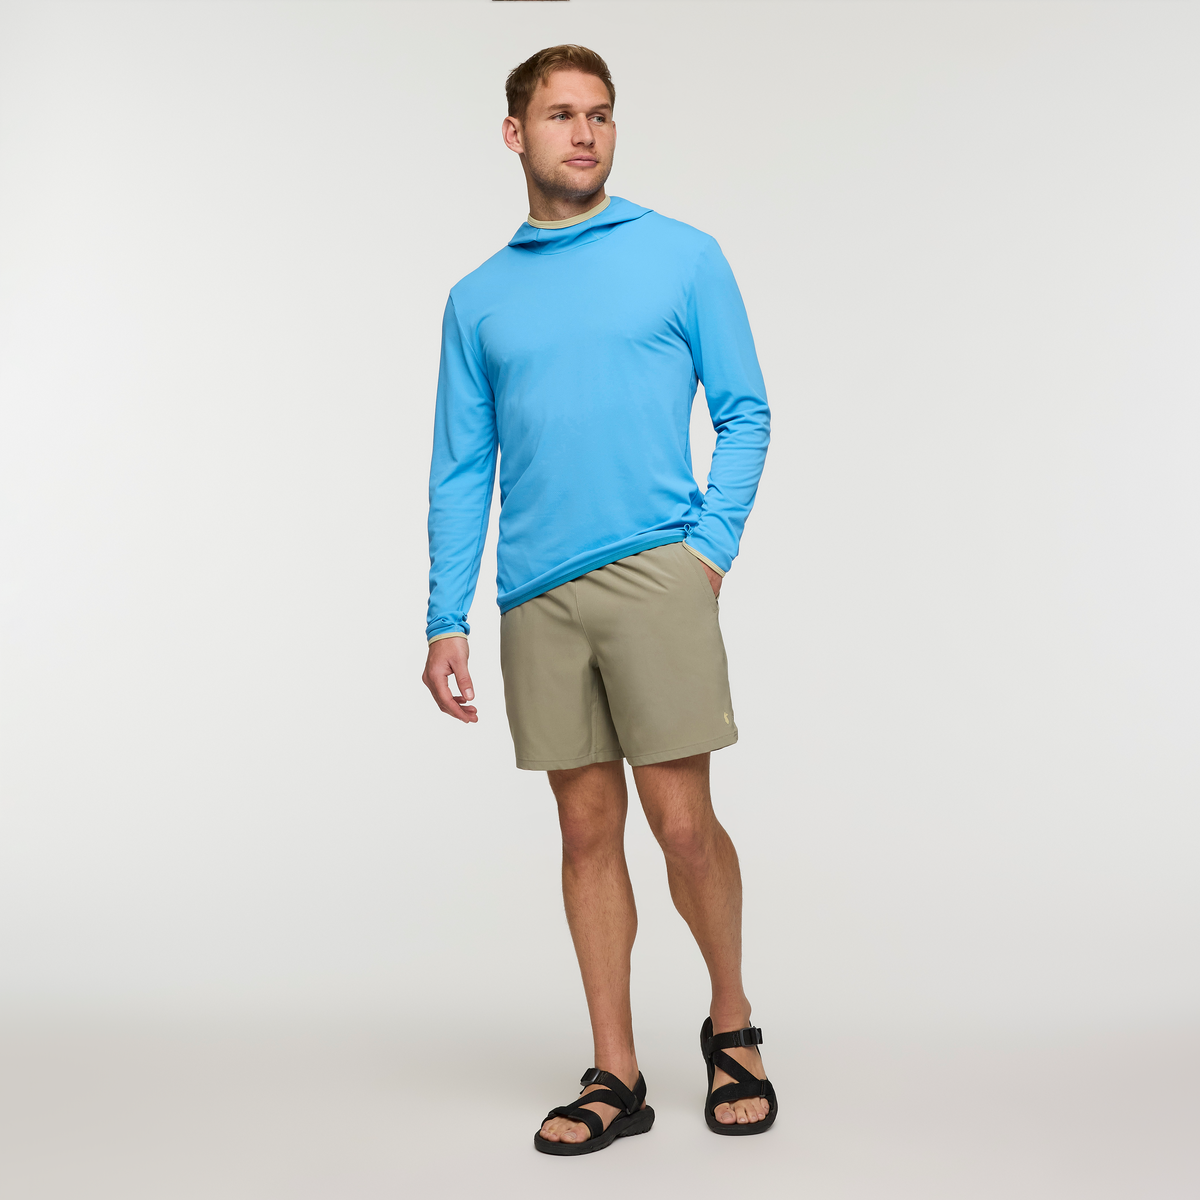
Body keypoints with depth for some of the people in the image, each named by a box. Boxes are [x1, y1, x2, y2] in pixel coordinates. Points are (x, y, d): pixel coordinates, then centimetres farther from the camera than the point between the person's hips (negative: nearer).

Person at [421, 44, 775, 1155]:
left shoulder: (683, 256, 8)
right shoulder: (478, 300, 15)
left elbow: (745, 413, 7)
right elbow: (460, 472, 13)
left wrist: (710, 546, -7)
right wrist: (446, 621, 5)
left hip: (655, 572, -3)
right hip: (537, 595, 3)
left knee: (683, 823, -4)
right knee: (589, 828, 7)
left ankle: (732, 1022, 23)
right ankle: (616, 1075, 18)